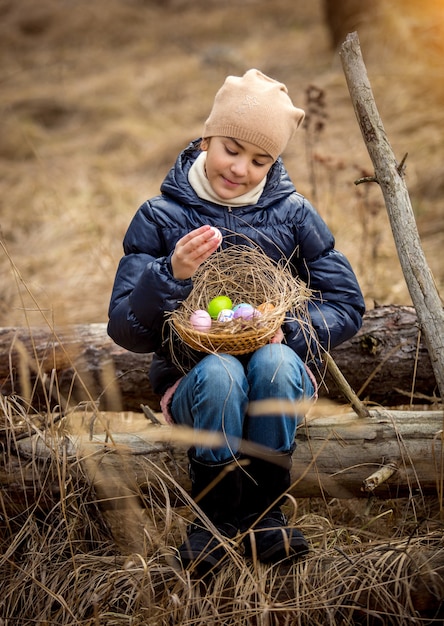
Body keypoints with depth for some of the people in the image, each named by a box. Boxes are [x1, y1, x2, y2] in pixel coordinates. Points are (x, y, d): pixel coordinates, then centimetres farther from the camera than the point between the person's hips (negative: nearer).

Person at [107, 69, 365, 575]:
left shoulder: (292, 214, 2)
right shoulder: (159, 218, -1)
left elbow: (347, 306, 3)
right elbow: (125, 330, -6)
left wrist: (290, 330, -17)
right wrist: (172, 274, -25)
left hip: (279, 376, 1)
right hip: (192, 379, -1)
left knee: (272, 361, -34)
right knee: (219, 372, -36)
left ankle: (265, 511, -14)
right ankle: (215, 518, -13)